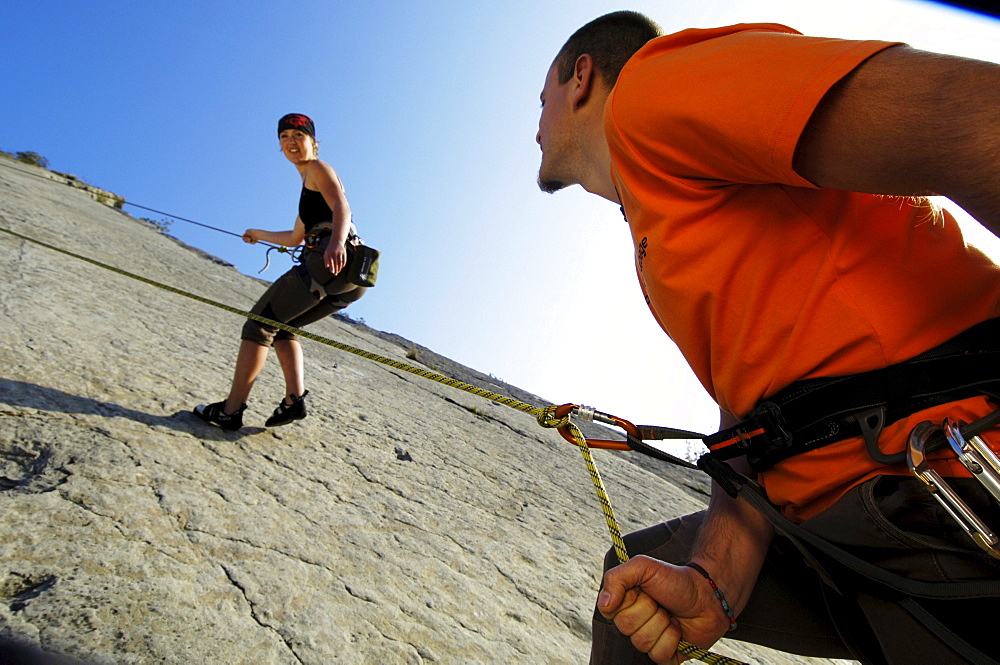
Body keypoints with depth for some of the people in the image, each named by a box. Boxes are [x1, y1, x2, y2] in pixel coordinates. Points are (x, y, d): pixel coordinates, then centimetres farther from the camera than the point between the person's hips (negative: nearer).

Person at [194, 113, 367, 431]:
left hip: (331, 260, -10)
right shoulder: (308, 185, 34)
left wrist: (336, 242, -35)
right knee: (281, 325, 21)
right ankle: (295, 399, 4)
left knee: (260, 323, -6)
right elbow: (295, 238, 44)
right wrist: (259, 234, 62)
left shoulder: (318, 168, 7)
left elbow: (342, 207, -14)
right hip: (349, 277, 10)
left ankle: (231, 410, -6)